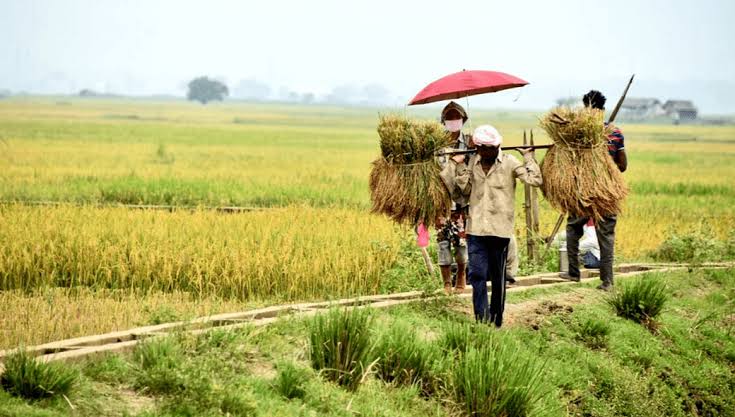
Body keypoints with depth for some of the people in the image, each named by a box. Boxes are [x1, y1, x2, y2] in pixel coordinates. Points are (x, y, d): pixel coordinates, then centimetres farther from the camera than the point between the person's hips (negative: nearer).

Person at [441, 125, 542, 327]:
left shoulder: (509, 163, -3)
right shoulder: (472, 163, 8)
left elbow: (535, 180, -10)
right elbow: (464, 190, 10)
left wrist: (528, 157, -10)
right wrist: (459, 166, 3)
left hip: (500, 229, -2)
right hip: (476, 228, 2)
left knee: (498, 277, 7)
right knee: (477, 274, -8)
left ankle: (496, 322, 17)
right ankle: (482, 321, -8)